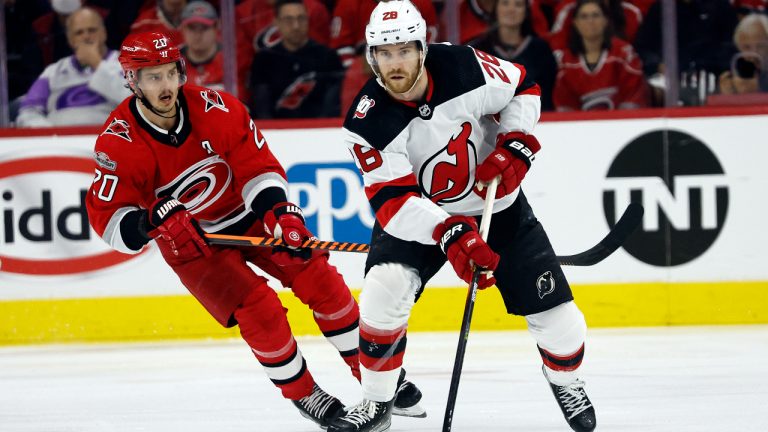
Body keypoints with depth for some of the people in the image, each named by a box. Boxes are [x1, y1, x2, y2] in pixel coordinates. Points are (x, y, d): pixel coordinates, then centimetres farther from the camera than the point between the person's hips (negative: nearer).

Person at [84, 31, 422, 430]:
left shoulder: (214, 108, -19)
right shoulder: (119, 142, -24)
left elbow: (258, 168, -14)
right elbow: (106, 216, -25)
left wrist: (282, 214, -30)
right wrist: (149, 224, -45)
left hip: (247, 215, 3)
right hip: (191, 240, -3)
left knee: (318, 276, -7)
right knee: (259, 310, -18)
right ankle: (301, 393, 4)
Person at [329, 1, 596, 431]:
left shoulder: (465, 68, -23)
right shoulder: (368, 124, -25)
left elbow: (523, 89, -3)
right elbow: (393, 201, -29)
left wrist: (516, 144, -18)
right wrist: (448, 234, -43)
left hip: (497, 204, 1)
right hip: (420, 215, -1)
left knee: (552, 307, -3)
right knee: (385, 288, -24)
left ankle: (566, 379, 30)